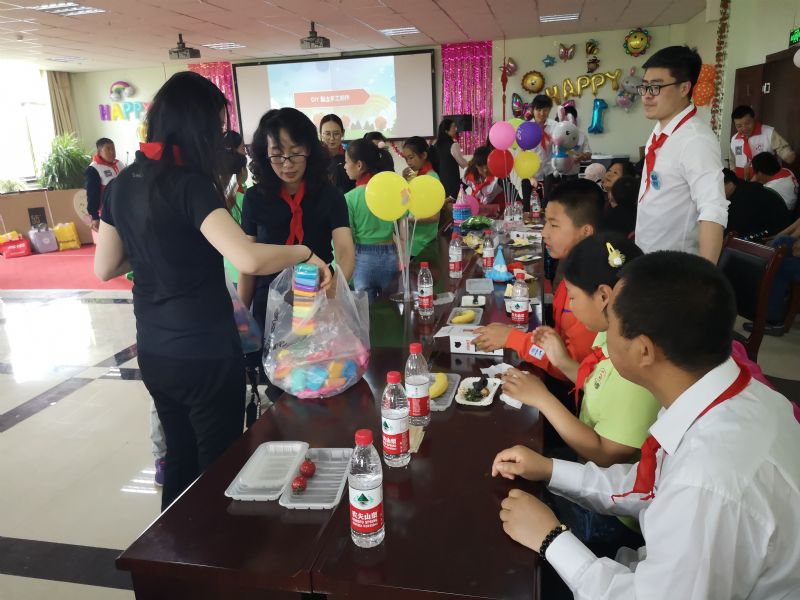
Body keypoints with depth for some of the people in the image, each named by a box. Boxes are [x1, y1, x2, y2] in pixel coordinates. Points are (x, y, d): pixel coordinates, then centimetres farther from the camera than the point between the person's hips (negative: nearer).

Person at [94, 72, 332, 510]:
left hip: (153, 352, 8)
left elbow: (105, 268, 11)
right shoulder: (189, 184, -19)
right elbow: (248, 260, -33)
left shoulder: (122, 184, 4)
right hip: (204, 355, -7)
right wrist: (304, 253, -17)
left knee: (179, 459, 23)